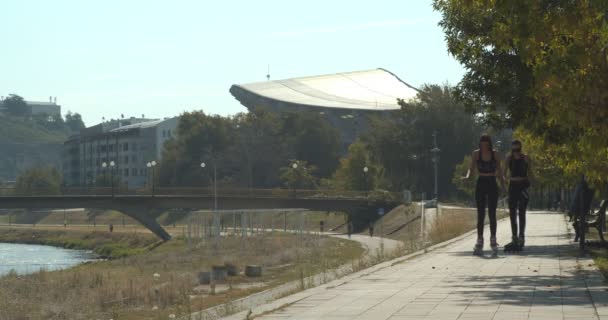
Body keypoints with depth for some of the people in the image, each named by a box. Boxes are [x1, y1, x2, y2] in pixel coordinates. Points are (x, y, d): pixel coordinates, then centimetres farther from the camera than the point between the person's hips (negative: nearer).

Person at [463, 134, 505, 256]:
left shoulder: (495, 154, 0)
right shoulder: (476, 154, -1)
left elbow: (499, 170, 9)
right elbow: (471, 169, 1)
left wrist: (502, 180, -5)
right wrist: (467, 176, -18)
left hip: (492, 185, 0)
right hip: (480, 185, 0)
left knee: (492, 214, -5)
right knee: (480, 214, 2)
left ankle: (493, 240, 0)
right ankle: (479, 243, 5)